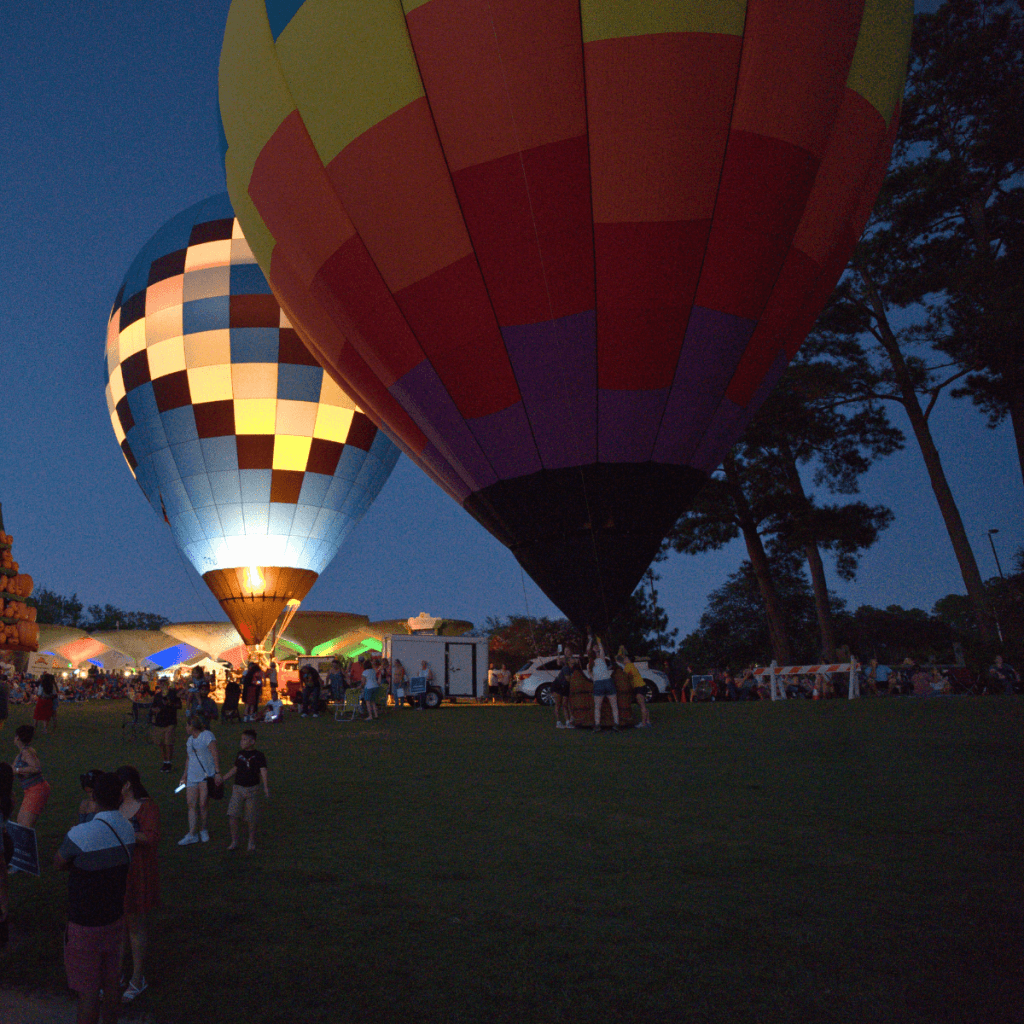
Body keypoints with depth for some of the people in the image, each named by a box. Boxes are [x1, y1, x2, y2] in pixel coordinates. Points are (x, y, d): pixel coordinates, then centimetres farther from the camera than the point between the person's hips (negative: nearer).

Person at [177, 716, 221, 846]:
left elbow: (215, 755, -10)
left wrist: (217, 773, -16)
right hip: (192, 776, 6)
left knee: (203, 804, -5)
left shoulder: (207, 736, -6)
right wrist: (185, 775, 24)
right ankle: (192, 834, -1)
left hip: (207, 775, -6)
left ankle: (203, 830, 13)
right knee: (192, 804, -2)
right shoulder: (190, 740, 17)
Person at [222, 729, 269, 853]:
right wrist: (222, 779, 26)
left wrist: (265, 787, -27)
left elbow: (263, 771, -14)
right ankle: (234, 842, 4)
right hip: (238, 788, 4)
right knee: (232, 816, -9)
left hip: (252, 789, -4)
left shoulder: (258, 755, -6)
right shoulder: (240, 754, 10)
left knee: (251, 819, 1)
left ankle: (251, 844, 18)